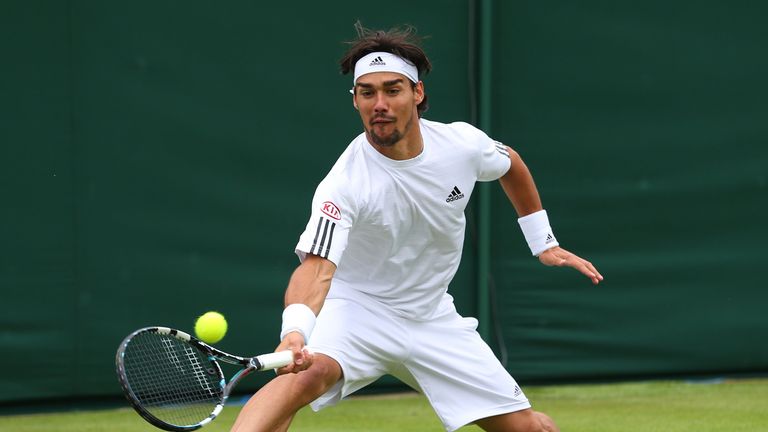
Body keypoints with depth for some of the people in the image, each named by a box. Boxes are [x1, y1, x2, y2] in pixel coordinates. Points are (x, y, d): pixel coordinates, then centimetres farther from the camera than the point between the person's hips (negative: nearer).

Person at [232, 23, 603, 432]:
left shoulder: (462, 143, -12)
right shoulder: (344, 185, -26)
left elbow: (510, 164, 12)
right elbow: (316, 267, -38)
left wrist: (544, 243, 15)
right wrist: (295, 332, -56)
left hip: (432, 317, 5)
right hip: (358, 309, -5)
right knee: (308, 372, -37)